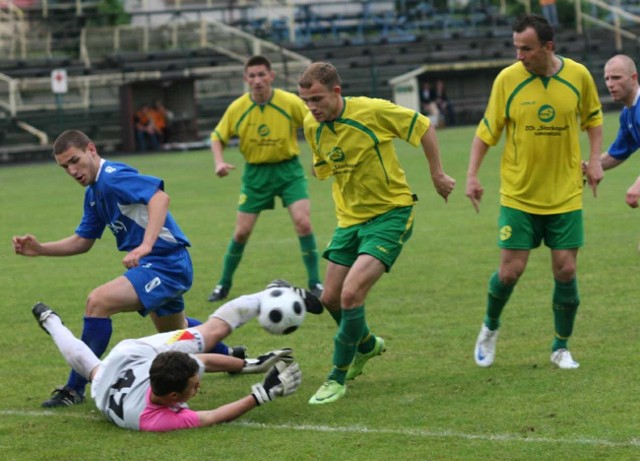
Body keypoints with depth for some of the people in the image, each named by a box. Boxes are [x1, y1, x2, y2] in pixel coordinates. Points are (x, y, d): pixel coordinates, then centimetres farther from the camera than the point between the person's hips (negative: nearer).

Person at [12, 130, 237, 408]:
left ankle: (75, 389, -17)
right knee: (173, 332, 32)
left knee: (98, 302, -24)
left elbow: (159, 197, -35)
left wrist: (145, 246, -45)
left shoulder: (112, 177, -19)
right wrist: (40, 249, 3)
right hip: (165, 266, 11)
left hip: (165, 263, -11)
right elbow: (82, 241, 17)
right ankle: (231, 356, 56)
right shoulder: (93, 194, 11)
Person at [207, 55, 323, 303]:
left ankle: (315, 284, -4)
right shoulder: (237, 108, -9)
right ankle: (224, 285, 22)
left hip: (288, 170, -1)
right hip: (256, 173, 1)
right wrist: (220, 162, -15)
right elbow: (217, 137, 3)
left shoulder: (291, 102, -13)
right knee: (241, 231, 3)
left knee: (303, 222, -17)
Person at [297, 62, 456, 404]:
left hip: (391, 213, -6)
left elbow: (423, 127, -6)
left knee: (351, 293, -20)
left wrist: (438, 175, -3)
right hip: (349, 219, 6)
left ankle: (338, 379, -5)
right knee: (331, 298, 8)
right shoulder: (312, 126, -3)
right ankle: (367, 345, 41)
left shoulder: (372, 111, -19)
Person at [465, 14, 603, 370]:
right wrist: (472, 176, -6)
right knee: (511, 271, -4)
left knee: (566, 271, -2)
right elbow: (487, 130, 0)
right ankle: (490, 327, 26)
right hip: (519, 194, -1)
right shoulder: (507, 79, -9)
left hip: (566, 194, 1)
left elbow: (593, 117, 13)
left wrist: (595, 160, 1)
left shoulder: (578, 75, -5)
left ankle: (561, 347, 16)